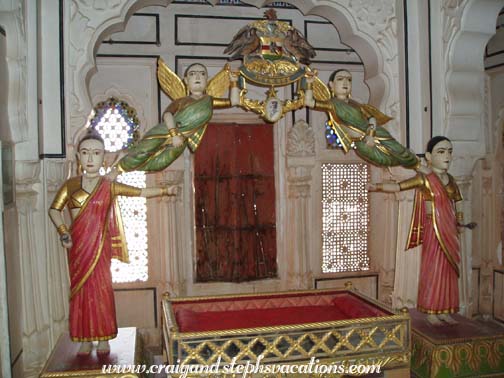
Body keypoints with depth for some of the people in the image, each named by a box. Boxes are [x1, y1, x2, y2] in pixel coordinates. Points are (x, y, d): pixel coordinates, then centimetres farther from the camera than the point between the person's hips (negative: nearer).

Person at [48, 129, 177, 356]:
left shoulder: (109, 187, 0)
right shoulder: (71, 185, 2)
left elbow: (140, 192, -1)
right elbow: (54, 210, 7)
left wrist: (164, 191, -12)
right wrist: (64, 233, -6)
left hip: (100, 245, -1)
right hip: (78, 246, 1)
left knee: (101, 289, 0)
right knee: (81, 289, 4)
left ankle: (103, 339, 12)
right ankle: (85, 340, 14)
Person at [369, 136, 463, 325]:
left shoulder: (450, 180, 8)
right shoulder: (424, 180, -9)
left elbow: (458, 200, 20)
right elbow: (398, 186, -12)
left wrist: (460, 221, 13)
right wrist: (378, 187, -22)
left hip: (450, 233, 6)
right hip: (434, 232, -6)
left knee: (448, 271, 10)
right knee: (433, 270, 1)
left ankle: (444, 310, 21)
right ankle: (431, 311, 14)